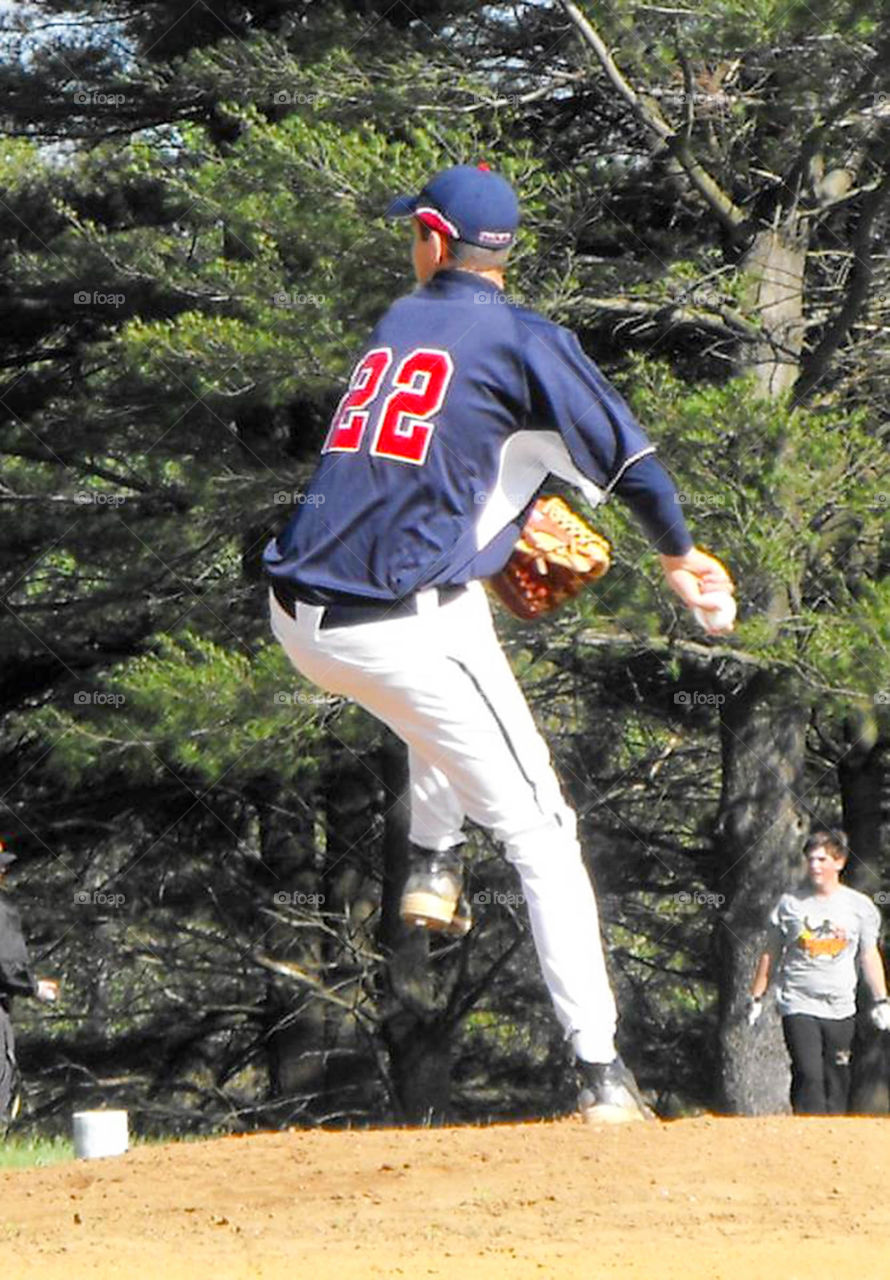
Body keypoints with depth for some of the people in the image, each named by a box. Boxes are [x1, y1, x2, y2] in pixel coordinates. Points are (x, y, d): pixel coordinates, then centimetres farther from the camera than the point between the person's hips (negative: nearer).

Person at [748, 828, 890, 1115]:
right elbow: (771, 954, 10)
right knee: (808, 1076, -15)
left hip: (840, 1010, 2)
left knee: (837, 1081, 4)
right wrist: (756, 998, 9)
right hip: (799, 1006, -2)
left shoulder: (860, 906, 5)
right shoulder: (790, 903, 3)